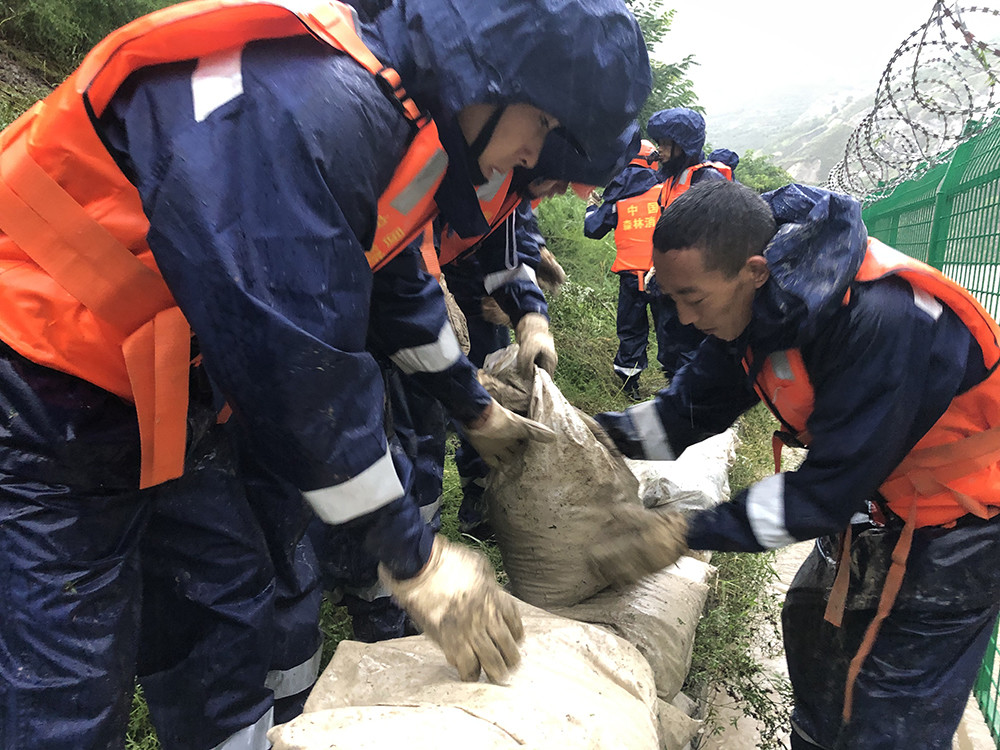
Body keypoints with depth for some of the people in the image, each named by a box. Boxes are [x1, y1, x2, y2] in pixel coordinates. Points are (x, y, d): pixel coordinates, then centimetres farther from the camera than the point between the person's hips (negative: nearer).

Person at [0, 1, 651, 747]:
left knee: (232, 610, 15)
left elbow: (399, 286, 14)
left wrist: (477, 410, 23)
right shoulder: (299, 105, -30)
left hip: (164, 395, 9)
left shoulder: (389, 112, 2)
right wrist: (415, 560, -19)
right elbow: (299, 362, -31)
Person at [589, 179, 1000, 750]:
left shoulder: (881, 321, -38)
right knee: (811, 620, 22)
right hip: (877, 500, 8)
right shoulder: (760, 302, -12)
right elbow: (695, 406, -4)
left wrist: (688, 533, -29)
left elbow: (829, 491, -32)